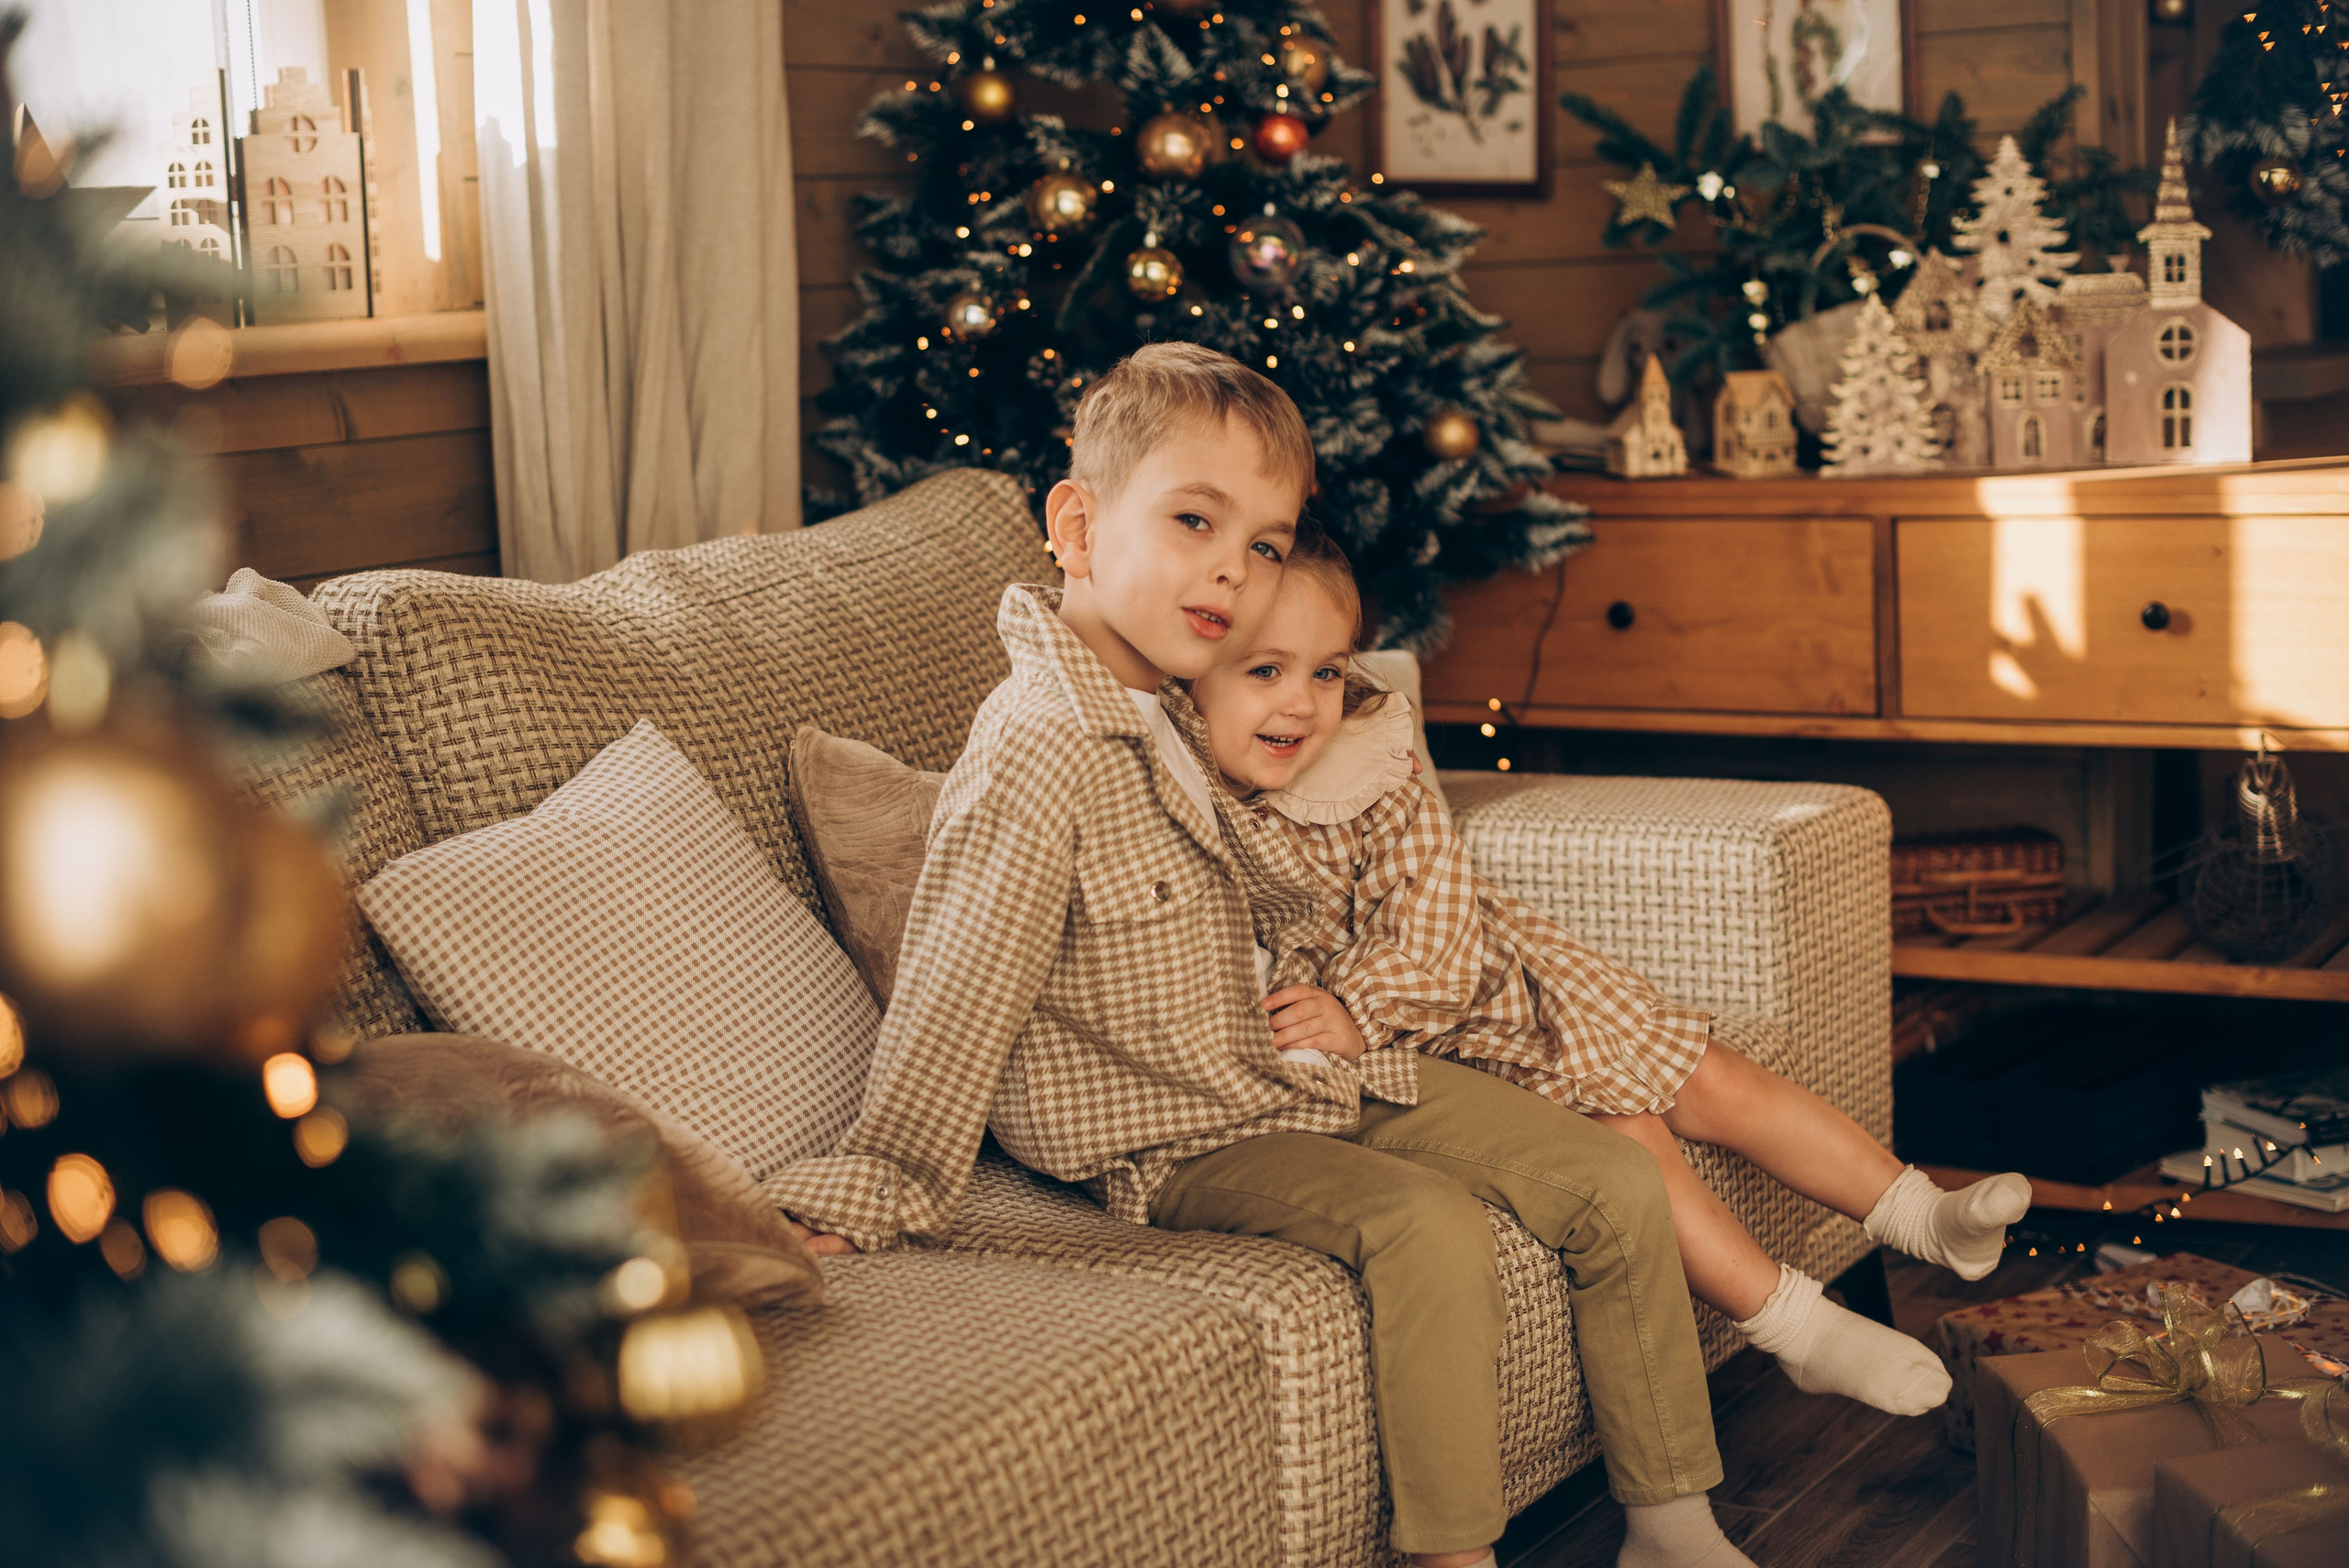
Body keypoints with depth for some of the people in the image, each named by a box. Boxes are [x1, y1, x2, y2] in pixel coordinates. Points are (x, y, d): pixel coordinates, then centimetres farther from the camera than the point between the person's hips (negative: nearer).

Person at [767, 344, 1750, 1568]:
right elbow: (952, 1006, -22)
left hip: (1323, 1068, 9)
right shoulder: (1036, 754, -23)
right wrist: (877, 1191, -20)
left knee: (1617, 1185, 1)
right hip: (1187, 1140, -9)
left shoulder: (1198, 703, 4)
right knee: (1432, 1226, -32)